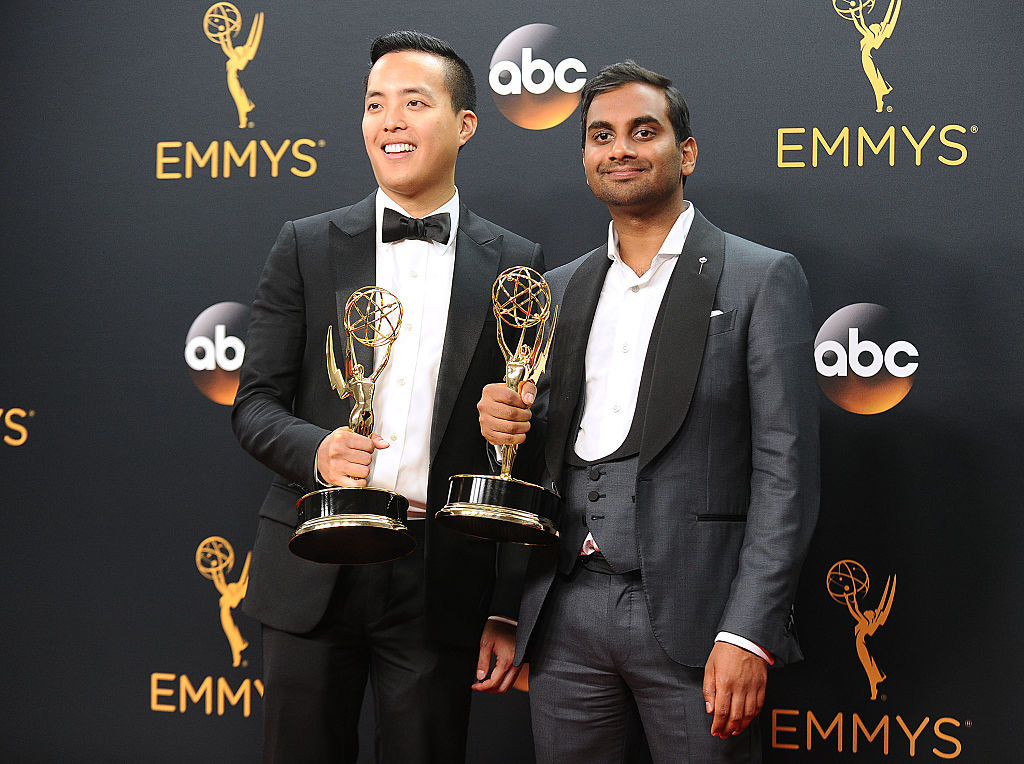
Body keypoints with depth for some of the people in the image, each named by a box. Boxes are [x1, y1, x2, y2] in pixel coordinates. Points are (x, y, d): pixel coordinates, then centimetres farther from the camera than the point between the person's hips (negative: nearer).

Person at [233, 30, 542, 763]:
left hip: (443, 584, 0)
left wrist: (509, 610, 1)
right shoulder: (307, 247, 5)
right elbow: (255, 401, 5)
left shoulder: (515, 265, 3)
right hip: (316, 569, 1)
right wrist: (315, 450, -18)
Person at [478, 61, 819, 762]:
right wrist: (508, 427, -3)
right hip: (566, 612, 5)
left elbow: (785, 472, -7)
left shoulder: (763, 279, -1)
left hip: (691, 617, -4)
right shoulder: (558, 291, 14)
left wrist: (747, 636, -15)